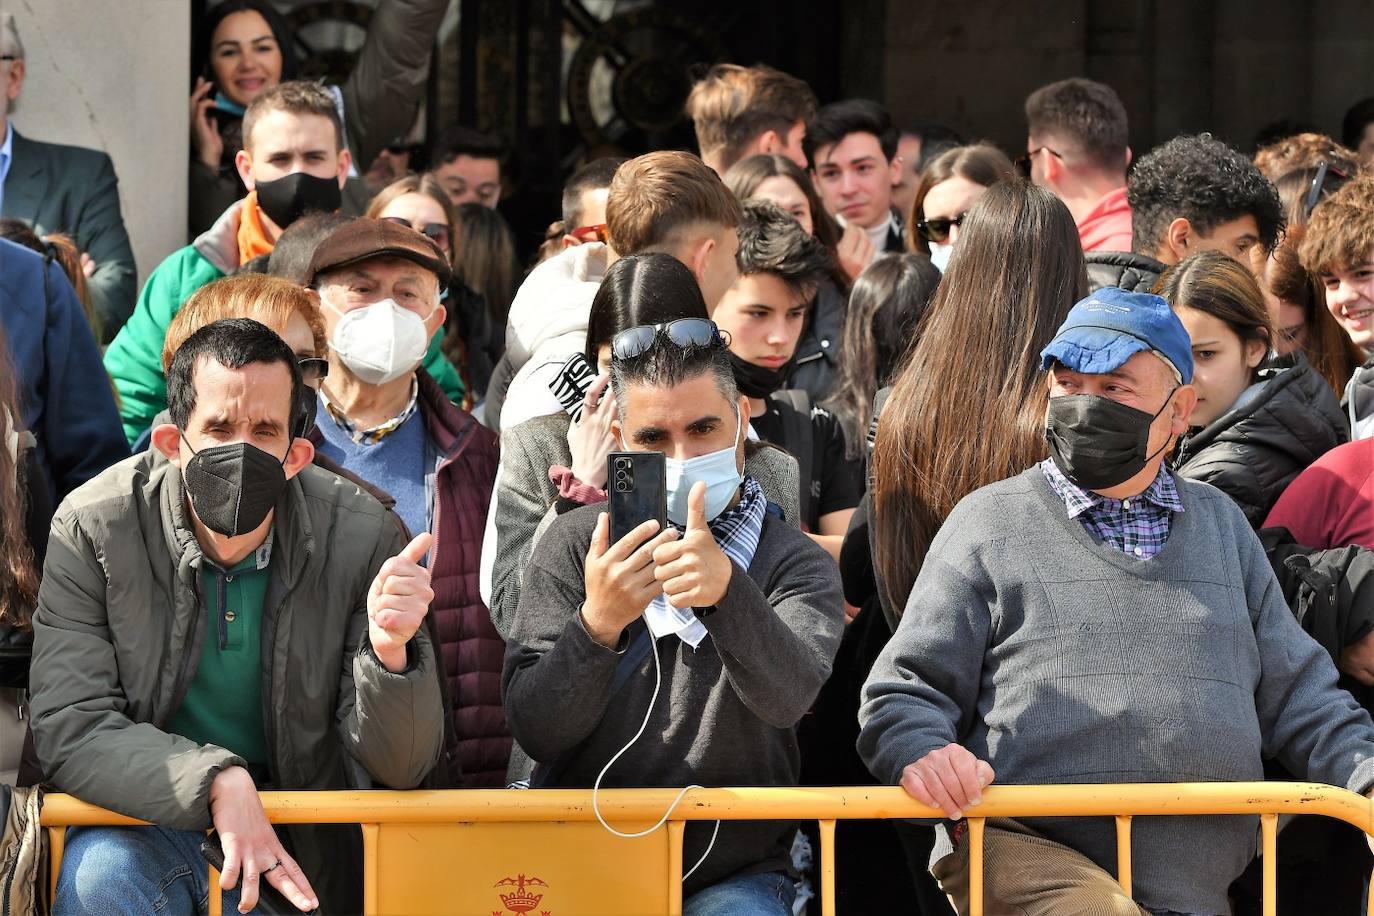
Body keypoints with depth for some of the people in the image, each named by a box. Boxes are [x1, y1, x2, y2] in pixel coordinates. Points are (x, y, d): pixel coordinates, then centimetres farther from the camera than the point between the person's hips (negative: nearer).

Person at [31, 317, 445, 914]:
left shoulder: (361, 535, -10)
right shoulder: (92, 528, -12)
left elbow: (399, 768, -8)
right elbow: (70, 731, -17)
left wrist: (391, 651, -30)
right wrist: (216, 781, -31)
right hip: (145, 815, -3)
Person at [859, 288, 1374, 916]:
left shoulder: (1221, 524, 20)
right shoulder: (990, 522, 9)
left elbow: (1295, 694, 21)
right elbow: (905, 694, 7)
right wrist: (921, 751, -16)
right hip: (1024, 855, -4)